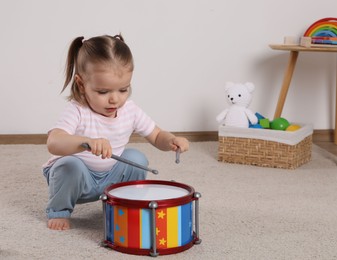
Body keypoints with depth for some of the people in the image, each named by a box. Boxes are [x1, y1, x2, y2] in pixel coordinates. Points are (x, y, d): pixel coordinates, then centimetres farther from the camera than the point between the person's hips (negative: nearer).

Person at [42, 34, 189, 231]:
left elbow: (156, 136, 2)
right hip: (76, 177, -4)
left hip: (112, 177, 4)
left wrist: (171, 140, -23)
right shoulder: (77, 112, -28)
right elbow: (53, 143, -45)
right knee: (69, 165, -33)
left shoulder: (130, 110, -11)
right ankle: (58, 211, -5)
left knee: (136, 158, -17)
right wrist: (86, 142, -65)